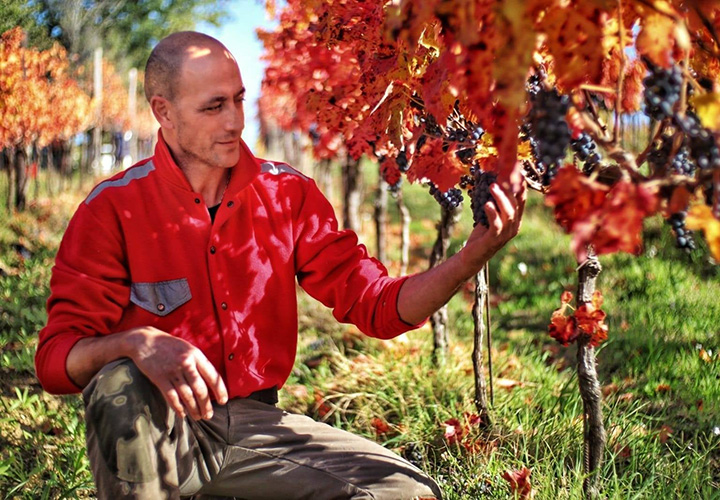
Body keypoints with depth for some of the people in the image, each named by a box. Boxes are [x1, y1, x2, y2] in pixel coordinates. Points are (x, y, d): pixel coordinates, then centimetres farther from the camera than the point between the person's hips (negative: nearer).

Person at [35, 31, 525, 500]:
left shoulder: (287, 193, 0)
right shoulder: (113, 208, -9)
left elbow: (375, 303, -2)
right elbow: (55, 357, -13)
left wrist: (471, 258, -19)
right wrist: (136, 343, -35)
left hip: (254, 423, 4)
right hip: (155, 433, -4)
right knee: (122, 386, -37)